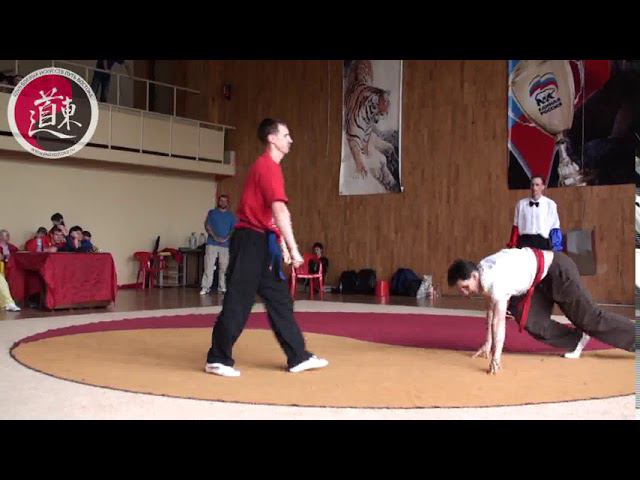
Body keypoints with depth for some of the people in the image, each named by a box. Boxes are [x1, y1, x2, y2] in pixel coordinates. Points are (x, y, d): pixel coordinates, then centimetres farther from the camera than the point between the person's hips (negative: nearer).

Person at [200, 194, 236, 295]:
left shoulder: (231, 216, 13)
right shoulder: (212, 213, 10)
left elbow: (234, 229, 6)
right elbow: (207, 225, 2)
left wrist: (226, 238, -10)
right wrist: (215, 237, -11)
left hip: (226, 245, 2)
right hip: (212, 244, -2)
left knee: (224, 267, 2)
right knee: (209, 266, -7)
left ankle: (222, 287, 9)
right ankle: (205, 287, -6)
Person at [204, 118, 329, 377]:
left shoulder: (265, 166, 18)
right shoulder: (269, 167, -13)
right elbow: (279, 211, -22)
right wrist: (293, 249, -22)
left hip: (259, 242, 10)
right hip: (251, 241, -10)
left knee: (280, 299, 10)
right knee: (238, 303, -4)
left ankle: (298, 357, 15)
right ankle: (217, 359, 7)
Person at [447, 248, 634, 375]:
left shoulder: (495, 279, -33)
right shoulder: (481, 273, -5)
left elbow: (499, 320, -36)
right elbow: (491, 309, 7)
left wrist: (496, 356, -37)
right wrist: (488, 344, 10)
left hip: (557, 270, -9)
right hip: (539, 279, 9)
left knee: (589, 317, -9)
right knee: (532, 322, 1)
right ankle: (577, 341, 18)